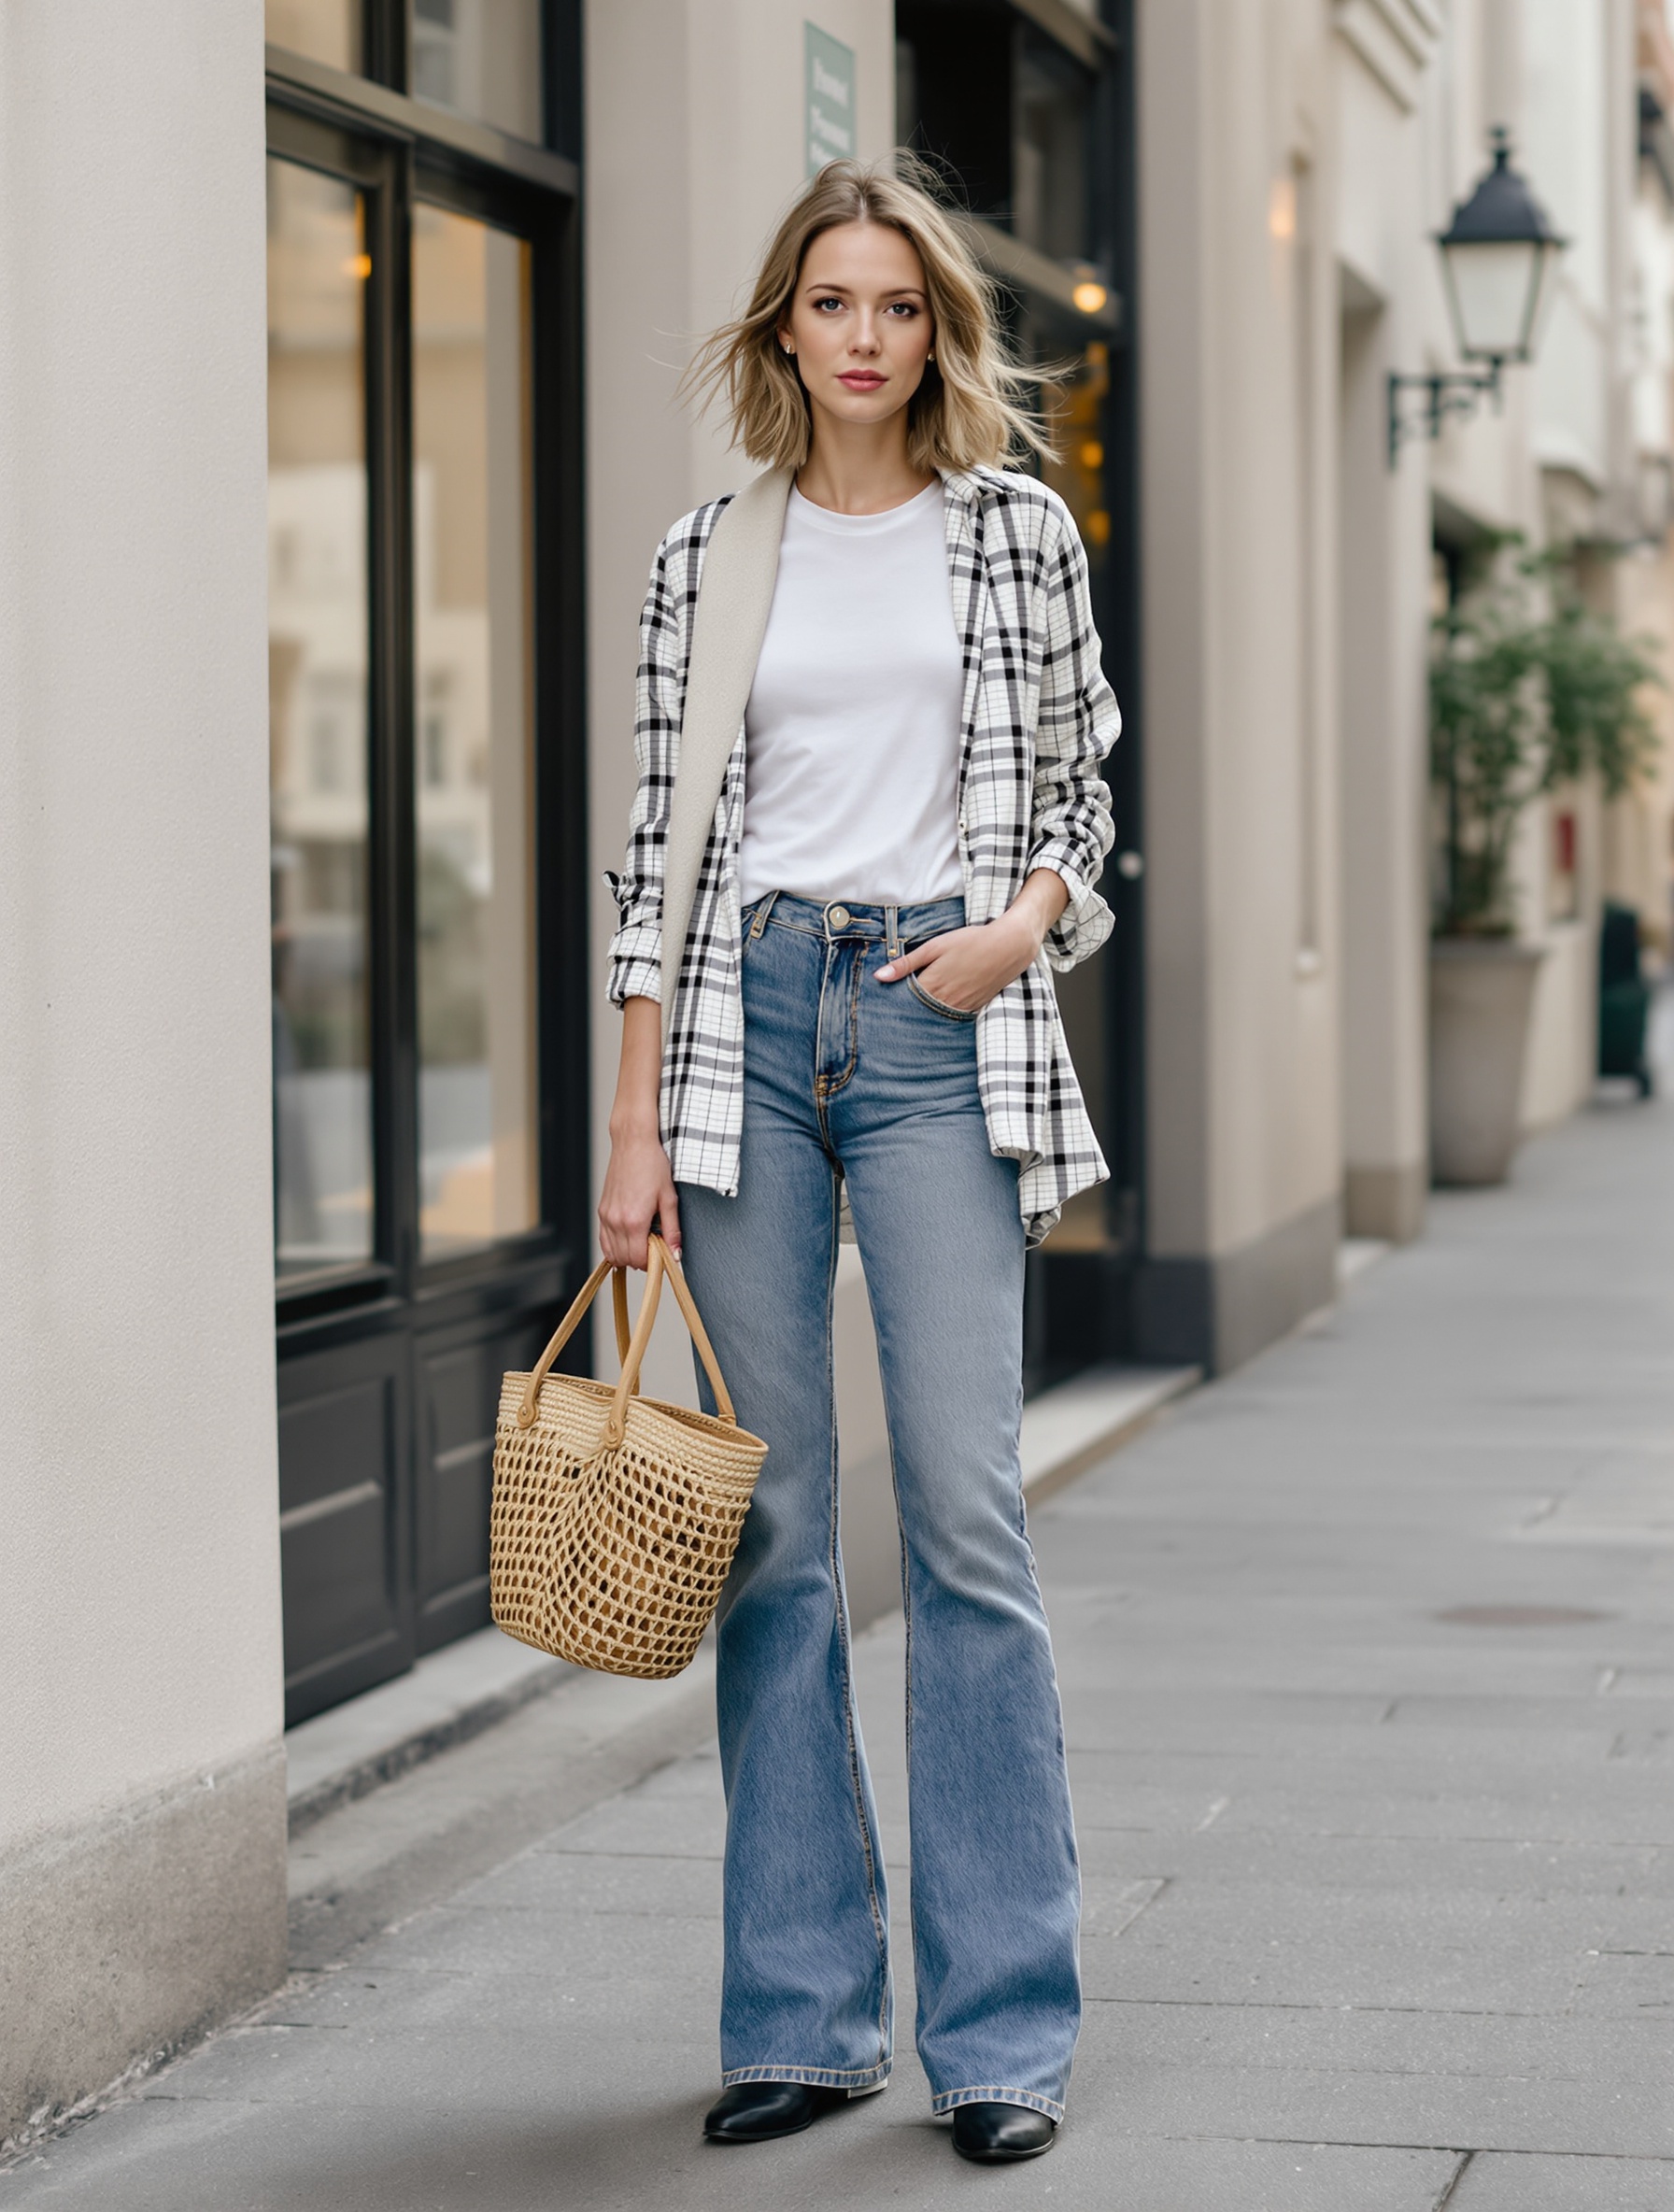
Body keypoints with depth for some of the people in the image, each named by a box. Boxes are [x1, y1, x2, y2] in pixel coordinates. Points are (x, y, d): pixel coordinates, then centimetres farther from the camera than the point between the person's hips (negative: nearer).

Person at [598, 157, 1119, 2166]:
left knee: (963, 1507, -8)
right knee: (771, 1523, 3)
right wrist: (636, 1124, 2)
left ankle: (1005, 2025, -1)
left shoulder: (1017, 533, 8)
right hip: (745, 1022, 2)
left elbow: (1076, 797, 11)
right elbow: (661, 845, 8)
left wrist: (1024, 921, -10)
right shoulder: (705, 560, 10)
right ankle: (804, 2015, 11)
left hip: (941, 1019, -2)